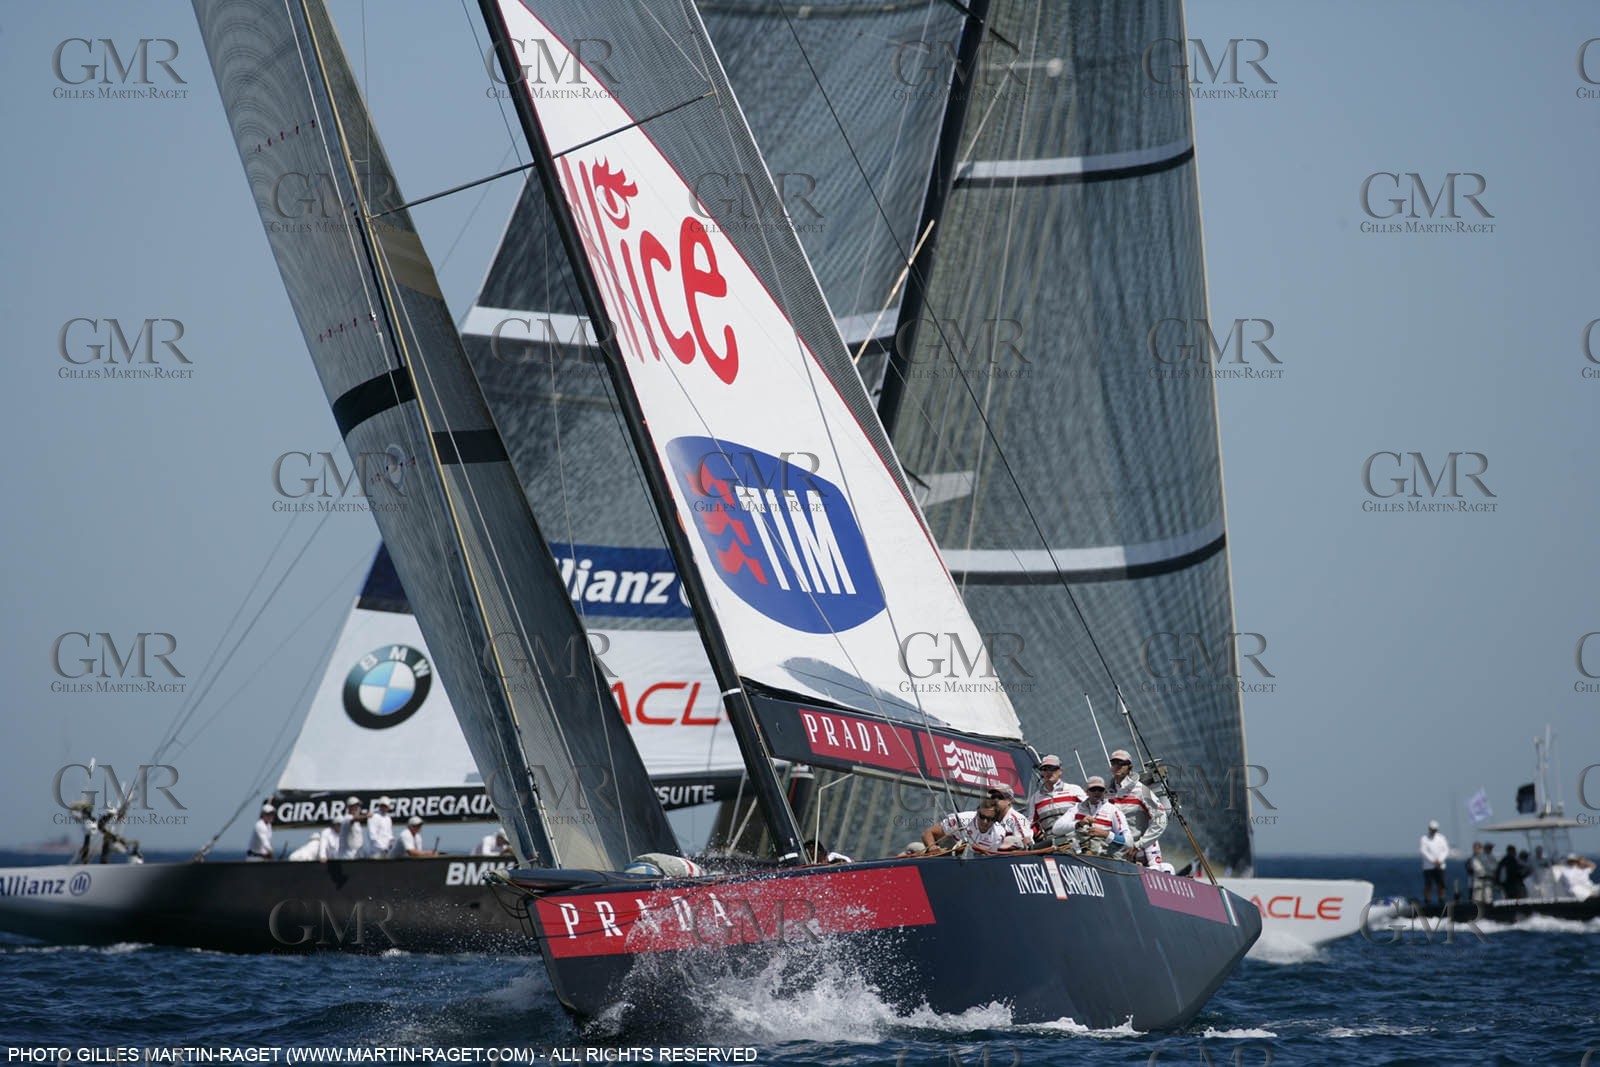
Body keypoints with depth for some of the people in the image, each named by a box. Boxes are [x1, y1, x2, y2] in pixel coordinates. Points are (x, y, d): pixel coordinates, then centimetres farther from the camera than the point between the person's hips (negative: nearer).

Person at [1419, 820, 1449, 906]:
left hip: (1440, 866, 3)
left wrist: (1440, 860, -11)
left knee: (1441, 885, 0)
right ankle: (1426, 903, 0)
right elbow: (1423, 851, -10)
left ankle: (1441, 901, 5)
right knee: (1428, 886, -4)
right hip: (1428, 866, -3)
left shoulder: (1441, 838, 9)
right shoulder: (1424, 839, -1)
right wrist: (1434, 861, -16)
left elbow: (1446, 850, 5)